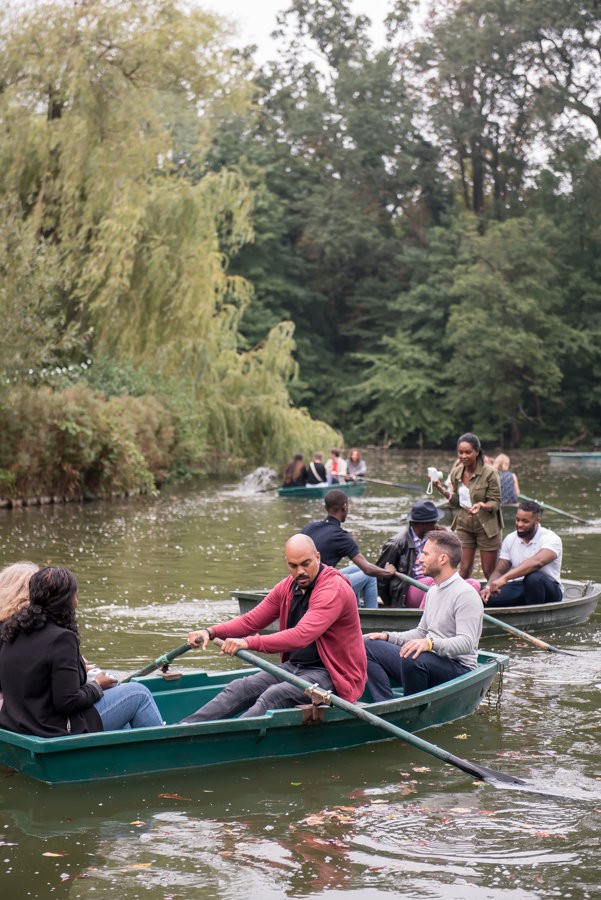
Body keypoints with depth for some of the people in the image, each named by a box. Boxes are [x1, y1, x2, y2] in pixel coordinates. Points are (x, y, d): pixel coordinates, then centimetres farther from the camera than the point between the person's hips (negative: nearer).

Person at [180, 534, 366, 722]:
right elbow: (251, 621, 8)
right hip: (293, 666, 8)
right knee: (240, 688, -10)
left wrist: (249, 642, -40)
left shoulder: (334, 589, -20)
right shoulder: (287, 587, 8)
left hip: (329, 674, -8)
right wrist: (210, 632, -10)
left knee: (274, 695, -30)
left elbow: (301, 636, -32)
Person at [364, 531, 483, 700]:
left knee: (413, 659, -39)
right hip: (429, 662, 9)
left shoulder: (465, 594, -13)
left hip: (458, 667, -9)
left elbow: (466, 643, -24)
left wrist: (431, 643, -38)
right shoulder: (433, 591, 18)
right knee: (367, 646, -1)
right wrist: (388, 636, 15)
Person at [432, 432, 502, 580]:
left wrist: (482, 505, -31)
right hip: (464, 525, 4)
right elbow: (455, 502, 10)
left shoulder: (489, 473, -13)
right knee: (464, 569, 4)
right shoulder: (456, 472, 3)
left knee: (489, 572, 4)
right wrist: (443, 490, -7)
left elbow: (496, 503, -11)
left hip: (487, 526, -4)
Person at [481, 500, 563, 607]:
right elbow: (499, 571, 6)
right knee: (488, 598, -24)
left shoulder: (550, 538, -16)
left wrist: (505, 578, -45)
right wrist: (489, 587, -19)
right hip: (520, 588, 4)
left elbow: (537, 562, -36)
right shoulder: (510, 539, 5)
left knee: (533, 578, -39)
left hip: (548, 590, -4)